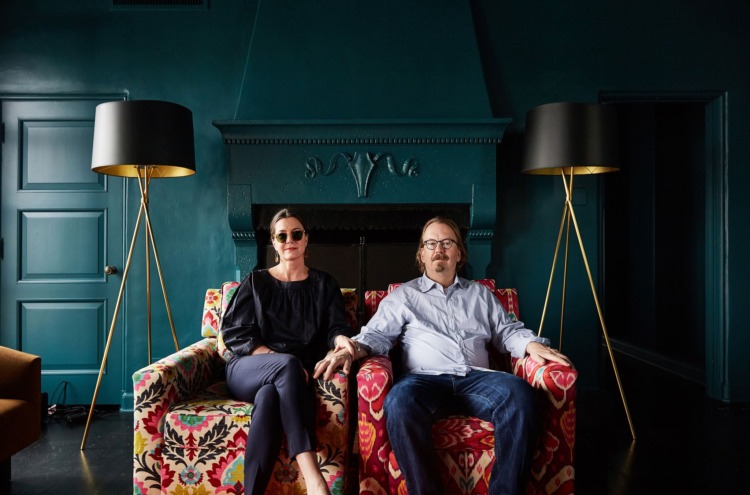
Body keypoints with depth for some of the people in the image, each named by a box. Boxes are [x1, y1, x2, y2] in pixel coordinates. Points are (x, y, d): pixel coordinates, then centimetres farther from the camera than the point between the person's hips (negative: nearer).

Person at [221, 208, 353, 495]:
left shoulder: (324, 284, 16)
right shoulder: (256, 282, 14)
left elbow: (336, 327, 4)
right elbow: (234, 332, 3)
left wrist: (341, 339, -24)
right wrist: (281, 360, -13)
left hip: (297, 376, 0)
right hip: (248, 370, 0)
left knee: (269, 396, -37)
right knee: (288, 364, -37)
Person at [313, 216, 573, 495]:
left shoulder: (480, 294, 28)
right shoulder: (403, 295, 20)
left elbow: (507, 331, 24)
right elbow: (378, 334, 9)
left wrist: (532, 345, 1)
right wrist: (353, 349, -14)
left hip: (476, 379, 2)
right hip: (425, 379, -2)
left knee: (518, 392, -31)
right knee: (399, 402, -37)